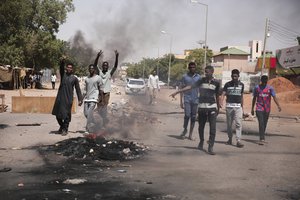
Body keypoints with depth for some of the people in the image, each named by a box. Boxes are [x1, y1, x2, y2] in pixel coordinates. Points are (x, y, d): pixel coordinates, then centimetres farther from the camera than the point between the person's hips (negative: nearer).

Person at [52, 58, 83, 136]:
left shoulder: (74, 78, 6)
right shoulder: (63, 74, 9)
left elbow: (78, 89, 7)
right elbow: (61, 68, -12)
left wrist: (80, 99, 0)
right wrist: (62, 62, -33)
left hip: (68, 98, -2)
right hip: (60, 97, 2)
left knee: (66, 114, -3)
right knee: (58, 113, 7)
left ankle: (65, 129, 8)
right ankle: (61, 126, 30)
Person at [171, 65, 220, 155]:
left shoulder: (216, 83, 2)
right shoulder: (201, 81, 0)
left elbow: (217, 96, 11)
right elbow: (190, 86, -7)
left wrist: (218, 108, 16)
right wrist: (177, 91, -15)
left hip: (212, 107, -1)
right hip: (202, 107, 1)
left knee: (213, 128, -7)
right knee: (201, 126, 11)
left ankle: (210, 148, -3)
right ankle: (201, 141, 37)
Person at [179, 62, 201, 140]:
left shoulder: (198, 77, 7)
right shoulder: (185, 77, 3)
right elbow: (182, 89, 4)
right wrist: (181, 101, -1)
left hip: (195, 100, 2)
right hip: (187, 99, -2)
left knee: (193, 117, 4)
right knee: (187, 115, -13)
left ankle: (190, 134, 14)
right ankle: (185, 129, 12)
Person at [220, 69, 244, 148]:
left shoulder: (241, 85, 9)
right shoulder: (227, 84, 3)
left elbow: (242, 96, 16)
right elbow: (223, 94, -5)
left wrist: (242, 106, 18)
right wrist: (221, 102, -23)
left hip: (238, 107, 0)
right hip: (229, 106, 0)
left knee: (238, 123, -11)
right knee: (229, 124, 9)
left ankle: (238, 141, -14)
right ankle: (230, 139, 23)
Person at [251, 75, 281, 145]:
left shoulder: (270, 88, 0)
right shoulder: (257, 88, 1)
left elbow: (274, 97, -9)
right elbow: (254, 98, 9)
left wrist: (278, 105, -24)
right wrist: (252, 108, 10)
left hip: (267, 109, 1)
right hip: (259, 109, -1)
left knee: (264, 124, 10)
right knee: (261, 123, -12)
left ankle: (262, 137, 26)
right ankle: (262, 139, -15)